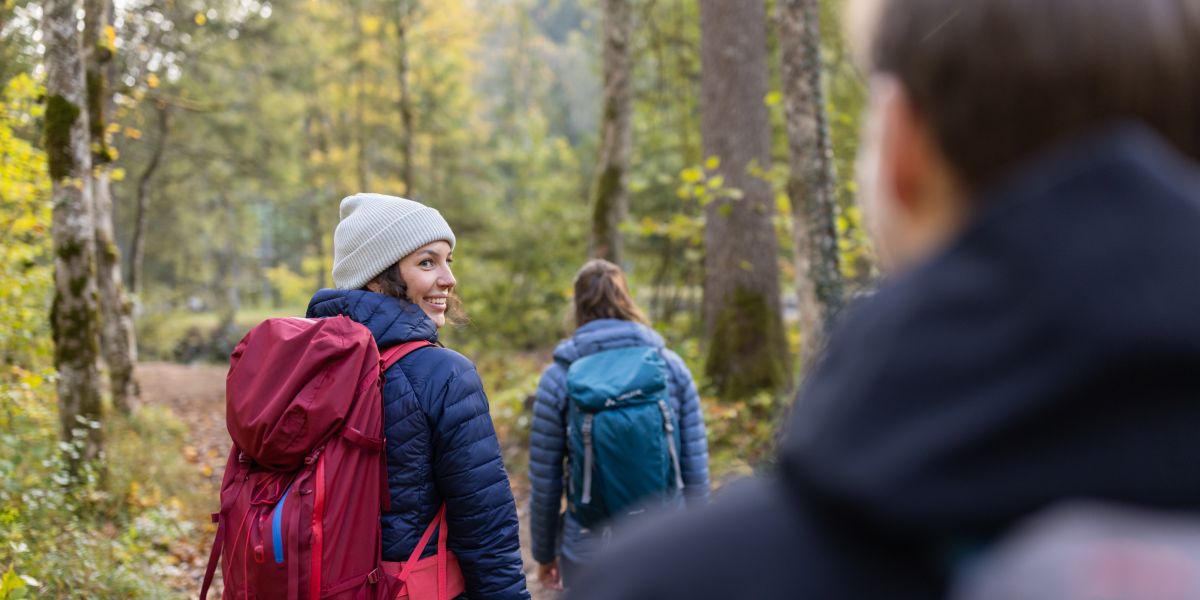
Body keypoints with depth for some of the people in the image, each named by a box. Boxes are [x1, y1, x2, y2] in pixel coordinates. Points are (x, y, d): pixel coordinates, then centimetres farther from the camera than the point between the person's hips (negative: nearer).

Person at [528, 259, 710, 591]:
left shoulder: (559, 378, -6)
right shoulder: (670, 365, -1)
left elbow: (545, 482, -2)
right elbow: (696, 470, 0)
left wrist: (544, 552, 12)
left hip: (591, 550, -1)